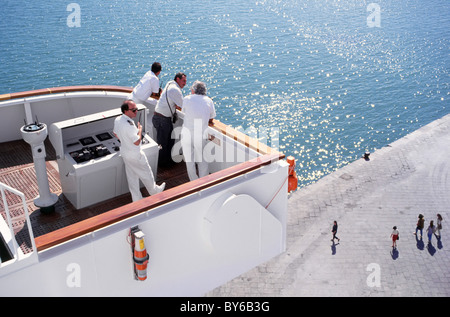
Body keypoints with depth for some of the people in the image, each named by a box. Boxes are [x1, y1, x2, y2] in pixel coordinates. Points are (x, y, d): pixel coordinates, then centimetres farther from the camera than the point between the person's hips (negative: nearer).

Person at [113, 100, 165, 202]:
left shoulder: (117, 120, -5)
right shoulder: (129, 125, -34)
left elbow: (115, 134, 13)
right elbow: (137, 142, -27)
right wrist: (140, 129, -13)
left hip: (124, 152, 9)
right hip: (135, 155, -9)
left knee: (132, 177, 18)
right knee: (146, 174, 15)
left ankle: (137, 200, 30)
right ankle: (154, 191, 38)